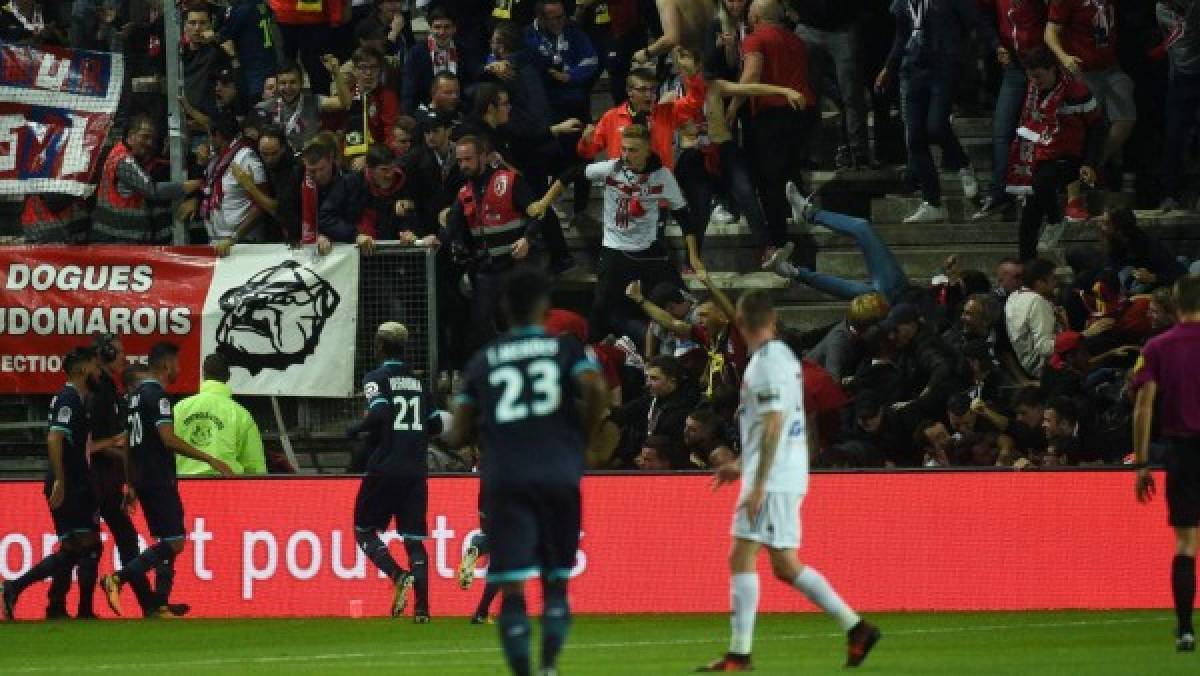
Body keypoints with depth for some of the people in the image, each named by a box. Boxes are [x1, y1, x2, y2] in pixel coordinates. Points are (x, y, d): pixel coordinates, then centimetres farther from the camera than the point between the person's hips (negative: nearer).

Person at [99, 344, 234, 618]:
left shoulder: (136, 395, 16)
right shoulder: (157, 394, -13)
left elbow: (129, 443, 21)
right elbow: (168, 439, -22)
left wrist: (131, 485, 27)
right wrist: (211, 460, -20)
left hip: (142, 480, 10)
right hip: (159, 480, -10)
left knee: (168, 541, 12)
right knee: (174, 542, -10)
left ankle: (161, 605, 6)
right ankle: (117, 578, -18)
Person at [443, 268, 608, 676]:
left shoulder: (483, 361, 11)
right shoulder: (566, 349, 7)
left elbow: (457, 437, 8)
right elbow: (596, 390, -12)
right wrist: (584, 436, 4)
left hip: (505, 480, 0)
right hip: (559, 476, 0)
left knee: (513, 588, -2)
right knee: (556, 583, 11)